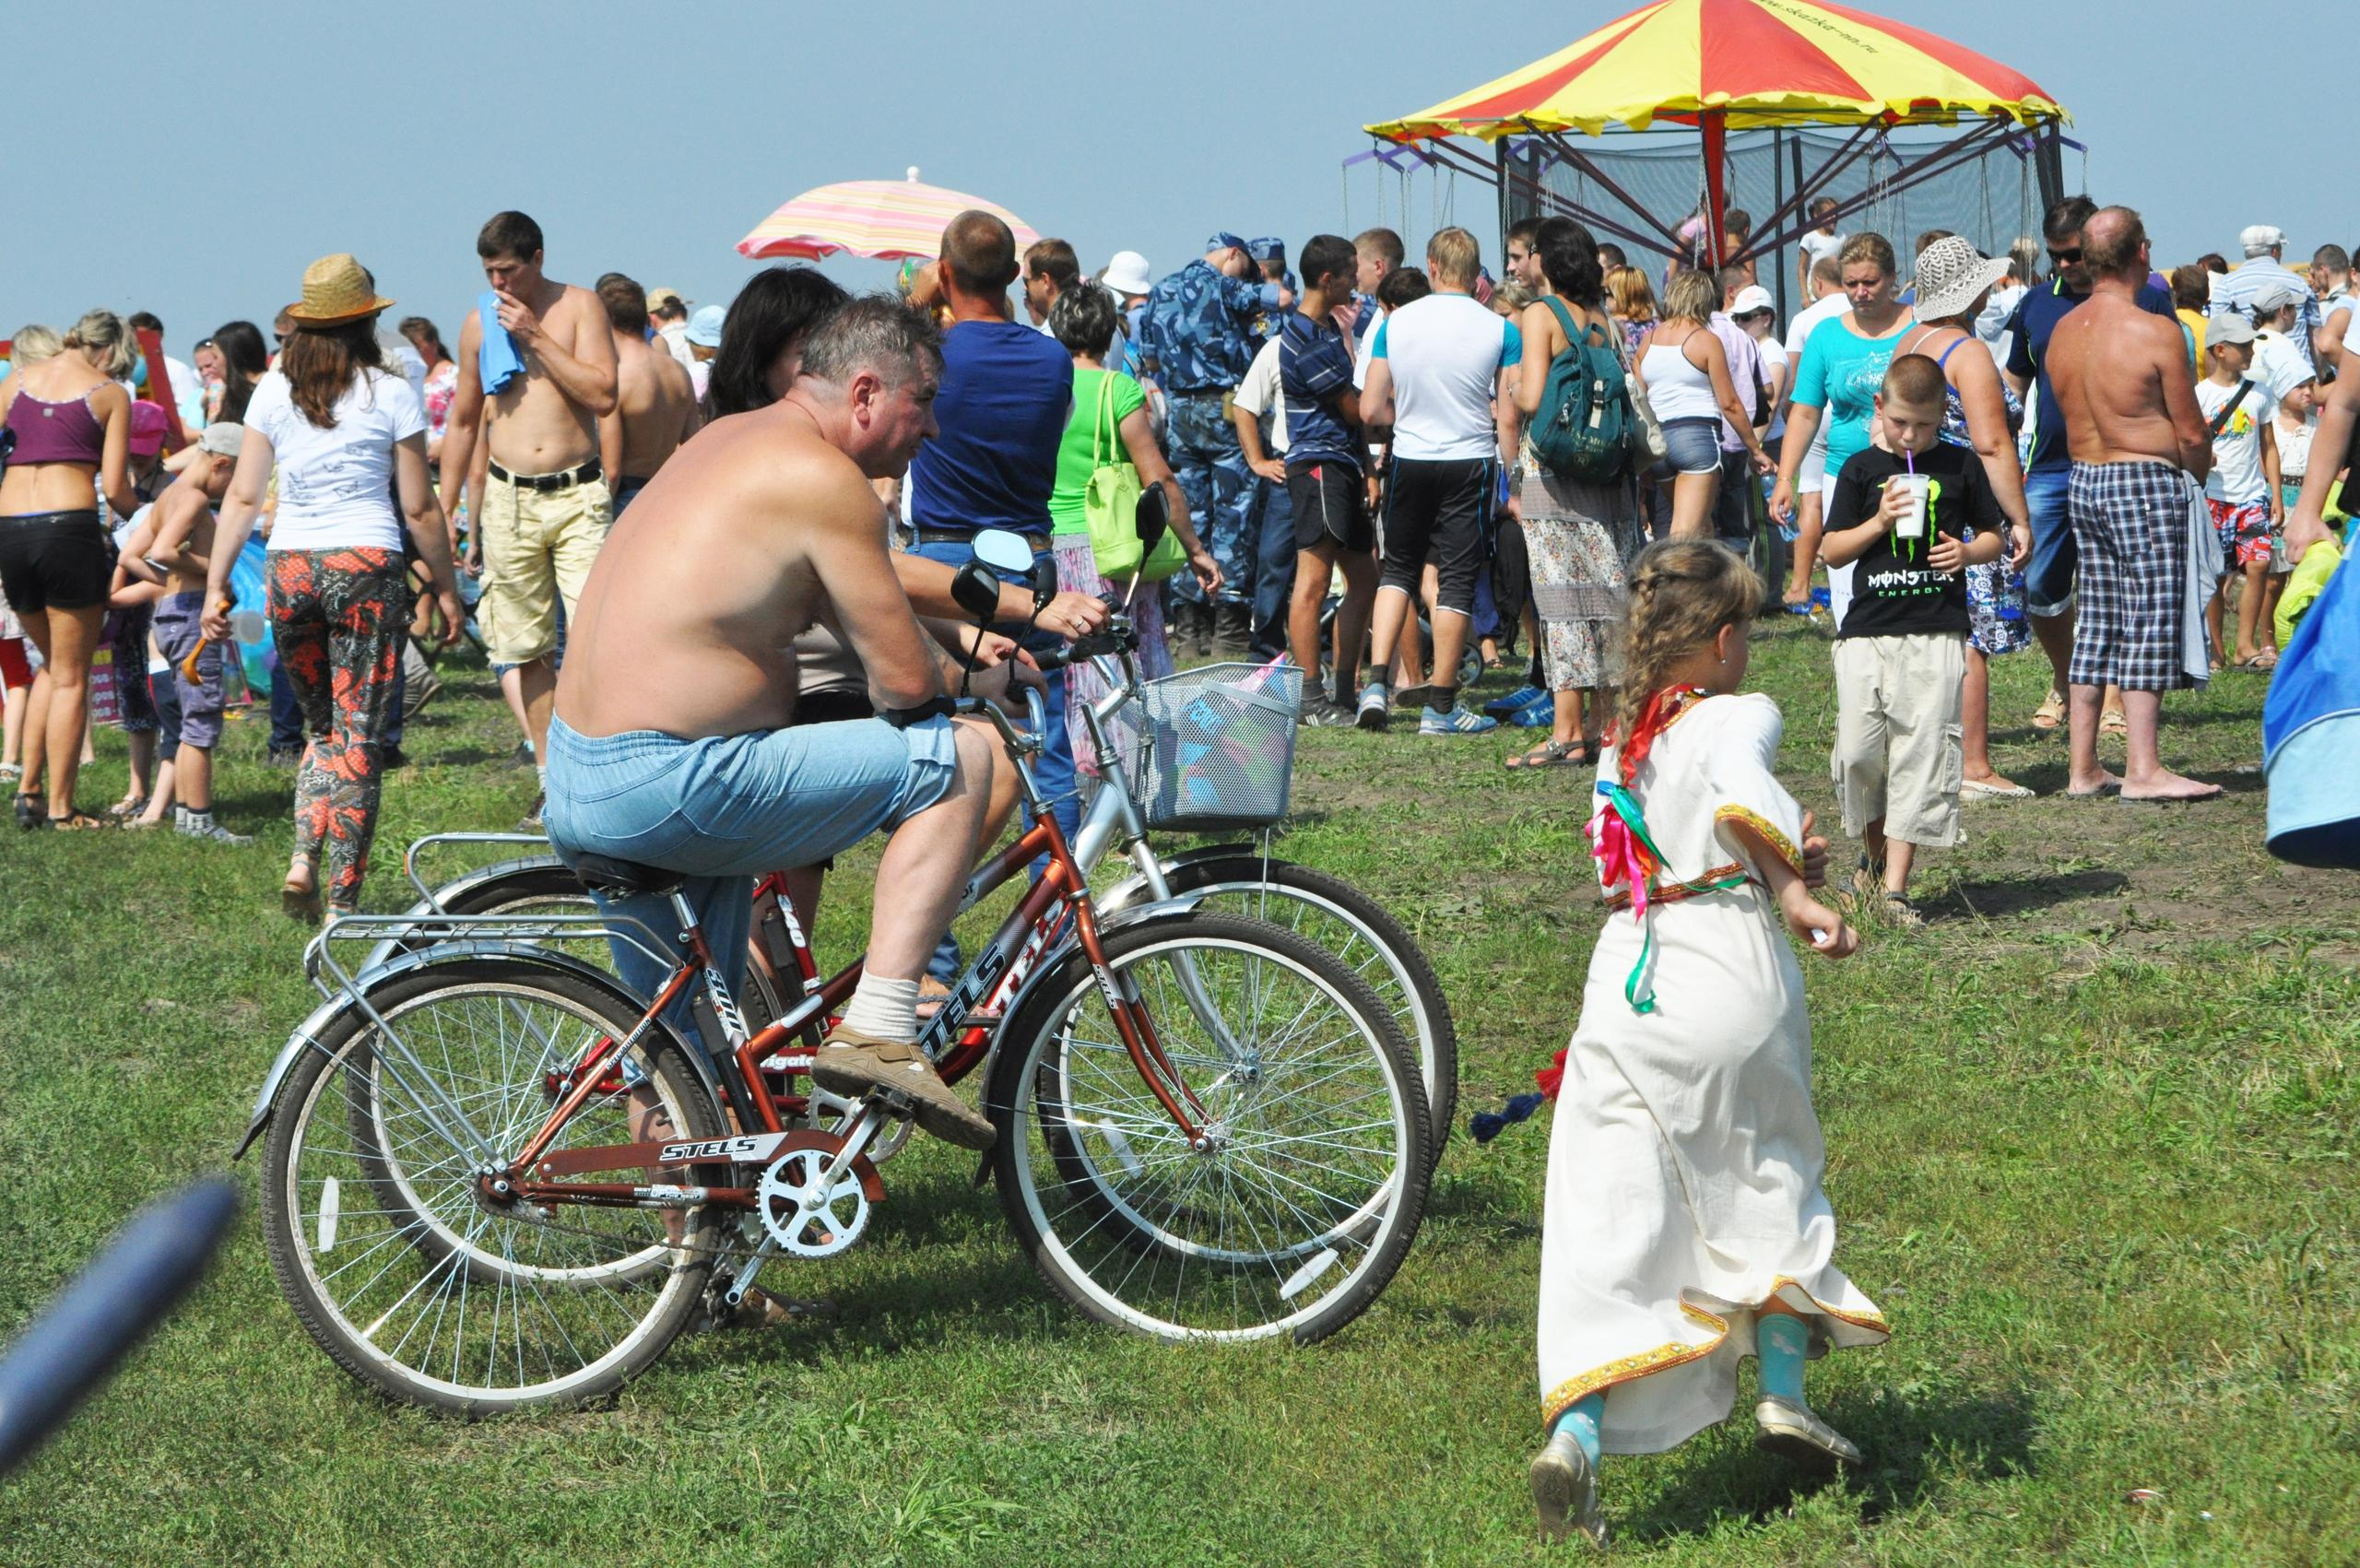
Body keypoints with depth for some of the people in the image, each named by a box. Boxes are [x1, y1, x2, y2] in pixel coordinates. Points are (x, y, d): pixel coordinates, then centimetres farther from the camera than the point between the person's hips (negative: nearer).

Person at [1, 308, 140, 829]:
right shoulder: (110, 393, 3)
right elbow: (114, 488, -2)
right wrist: (142, 514, 18)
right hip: (69, 527, -4)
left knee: (52, 664, 23)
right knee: (70, 677, 6)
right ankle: (59, 808, 6)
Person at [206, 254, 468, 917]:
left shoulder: (273, 392, 4)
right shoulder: (390, 395, -2)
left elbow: (243, 497, 4)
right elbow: (420, 508, 0)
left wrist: (215, 585, 9)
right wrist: (447, 588, 10)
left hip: (290, 570, 3)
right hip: (368, 566, -3)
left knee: (324, 729, 19)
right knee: (358, 737, 2)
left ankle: (303, 863, 3)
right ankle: (342, 898, 0)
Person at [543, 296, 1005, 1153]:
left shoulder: (730, 440, 19)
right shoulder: (820, 474, -11)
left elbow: (865, 584, 33)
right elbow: (906, 679, -11)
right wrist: (981, 678, 12)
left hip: (572, 782, 10)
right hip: (667, 789, -10)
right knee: (958, 755, -3)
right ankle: (877, 1030, -7)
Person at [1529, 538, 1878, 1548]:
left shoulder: (1617, 750, 16)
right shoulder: (1739, 715, -2)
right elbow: (1740, 794, -23)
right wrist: (1795, 892, -10)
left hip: (1623, 984, 3)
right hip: (1735, 981, -3)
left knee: (1609, 1215, -2)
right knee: (1772, 1178, 20)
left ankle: (1574, 1428, -18)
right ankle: (1783, 1394, 22)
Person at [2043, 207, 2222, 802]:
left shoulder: (2062, 333, 4)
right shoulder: (2155, 333, -15)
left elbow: (2071, 418, 10)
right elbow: (2191, 433, -10)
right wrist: (2198, 468, 11)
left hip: (2082, 482, 7)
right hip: (2146, 483, -7)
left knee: (2096, 625, 11)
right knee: (2150, 625, -3)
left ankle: (2083, 768, 13)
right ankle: (2142, 769, -5)